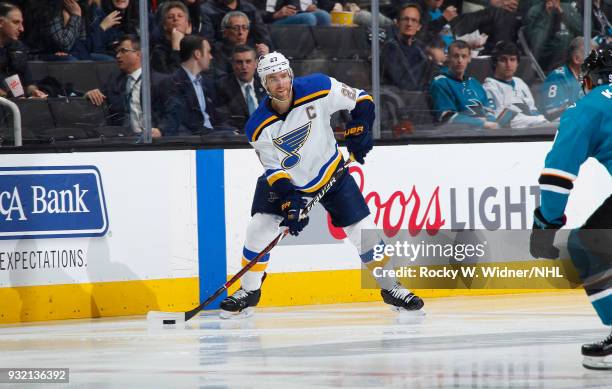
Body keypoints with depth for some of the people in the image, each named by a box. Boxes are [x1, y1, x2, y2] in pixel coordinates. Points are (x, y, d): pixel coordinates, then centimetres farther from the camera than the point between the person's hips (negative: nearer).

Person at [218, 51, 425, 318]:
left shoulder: (318, 89, -24)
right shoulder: (258, 127, -21)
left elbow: (361, 100, -10)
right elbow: (275, 171, -16)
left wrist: (359, 129, -21)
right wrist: (289, 202, -26)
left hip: (330, 173, 0)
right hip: (286, 179, 0)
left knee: (363, 230, -5)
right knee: (259, 229, -13)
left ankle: (390, 287, 12)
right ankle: (248, 292, 4)